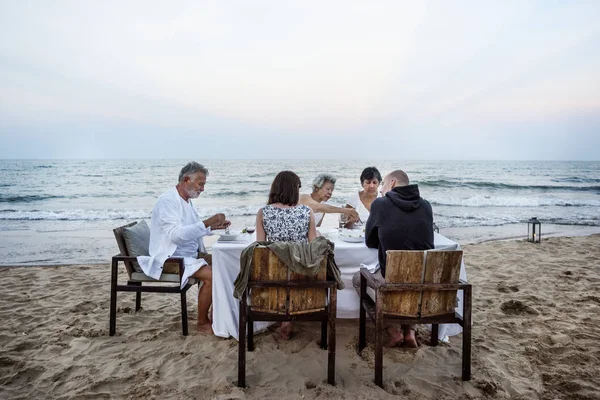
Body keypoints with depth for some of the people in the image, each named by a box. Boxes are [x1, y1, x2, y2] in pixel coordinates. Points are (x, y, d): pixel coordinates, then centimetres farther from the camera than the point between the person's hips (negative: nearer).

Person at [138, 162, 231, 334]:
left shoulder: (186, 200, 11)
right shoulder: (167, 200, -18)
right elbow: (175, 234, -30)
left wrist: (214, 226, 7)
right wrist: (207, 222, -32)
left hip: (191, 254, 10)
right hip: (170, 258, -10)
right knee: (211, 275, -24)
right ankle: (202, 322, -6)